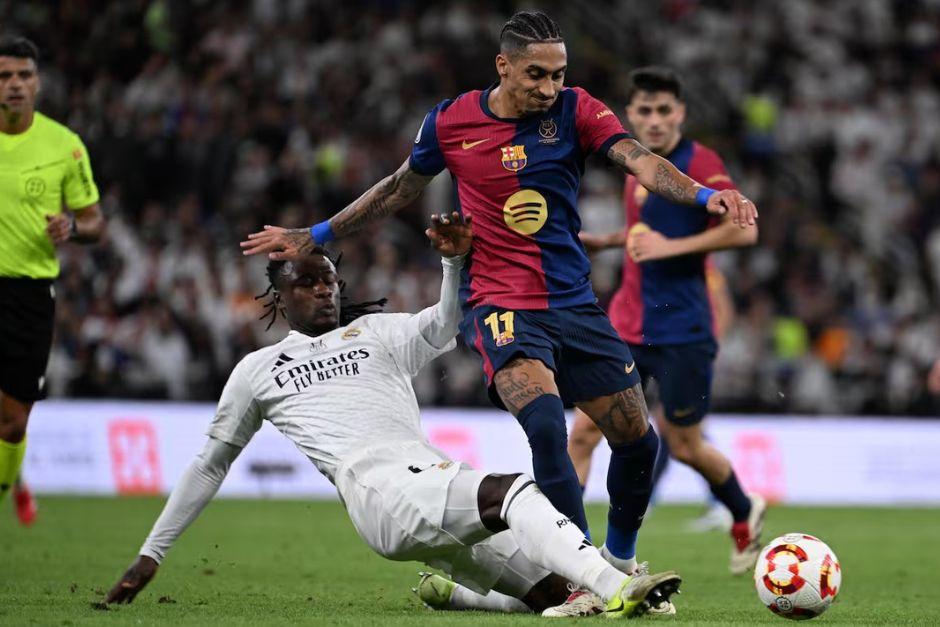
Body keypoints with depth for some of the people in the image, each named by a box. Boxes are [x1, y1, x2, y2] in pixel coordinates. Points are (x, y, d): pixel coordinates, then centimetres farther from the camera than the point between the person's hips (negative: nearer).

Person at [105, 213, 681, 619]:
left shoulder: (377, 333, 27)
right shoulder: (257, 371, 22)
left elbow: (446, 325, 13)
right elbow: (212, 466, 26)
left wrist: (457, 260, -8)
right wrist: (152, 553, 23)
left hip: (432, 474, 4)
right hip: (374, 485, -4)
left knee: (551, 589, -8)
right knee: (512, 489, -32)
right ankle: (615, 589, -48)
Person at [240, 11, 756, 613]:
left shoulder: (576, 110, -3)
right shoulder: (451, 121, -2)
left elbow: (639, 160, -19)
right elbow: (398, 190, 15)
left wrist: (704, 195, -38)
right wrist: (312, 236, 20)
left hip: (576, 304, 3)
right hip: (501, 307, -3)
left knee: (637, 438, 1)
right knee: (546, 423, -28)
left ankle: (621, 558, 28)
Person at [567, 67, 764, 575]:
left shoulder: (699, 163, -11)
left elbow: (744, 229, -22)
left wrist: (672, 246, -24)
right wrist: (602, 241, 17)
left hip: (681, 332, -6)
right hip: (627, 325, 6)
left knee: (683, 448, 7)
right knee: (583, 432, -6)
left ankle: (745, 515, 37)